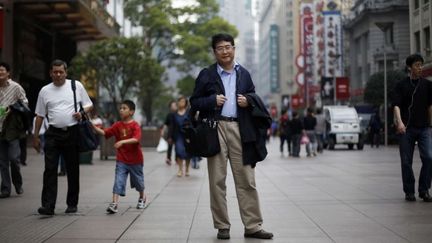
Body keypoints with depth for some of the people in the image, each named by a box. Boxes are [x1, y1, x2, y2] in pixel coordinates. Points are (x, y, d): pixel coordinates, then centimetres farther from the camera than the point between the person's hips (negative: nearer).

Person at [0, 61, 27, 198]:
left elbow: (25, 103, 2)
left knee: (14, 158, -8)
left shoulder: (15, 87, -3)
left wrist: (13, 109, -12)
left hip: (12, 128, -4)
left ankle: (18, 184, 15)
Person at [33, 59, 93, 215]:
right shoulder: (45, 91, 8)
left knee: (73, 170, 6)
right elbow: (40, 115, 11)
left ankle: (72, 204, 16)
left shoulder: (76, 86, 5)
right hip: (53, 134, 1)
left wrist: (82, 112, -11)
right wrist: (35, 137, 9)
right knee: (50, 169, -7)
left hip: (73, 132, 0)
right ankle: (48, 205, -7)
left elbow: (89, 104, 11)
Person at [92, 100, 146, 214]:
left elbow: (136, 139, -28)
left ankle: (142, 198, 42)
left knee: (138, 181, 17)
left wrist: (122, 142, -39)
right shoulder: (117, 125, 1)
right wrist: (93, 126, -18)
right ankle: (114, 204, -17)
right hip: (121, 160, 3)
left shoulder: (135, 125, -13)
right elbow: (104, 132, -4)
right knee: (118, 181, -10)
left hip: (135, 159, -2)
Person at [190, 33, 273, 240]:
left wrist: (248, 100, -1)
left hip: (239, 129, 2)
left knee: (246, 180, 0)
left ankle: (252, 226, 4)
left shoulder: (244, 74, 13)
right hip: (215, 129, -1)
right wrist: (213, 100, -10)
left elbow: (253, 96, 22)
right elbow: (194, 102, 7)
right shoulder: (206, 75, 6)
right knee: (217, 180, 1)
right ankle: (222, 227, 8)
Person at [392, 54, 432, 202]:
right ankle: (409, 192, 15)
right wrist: (399, 122, -22)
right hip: (406, 129, -1)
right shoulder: (401, 85, 3)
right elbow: (396, 105, -6)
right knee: (406, 162, 3)